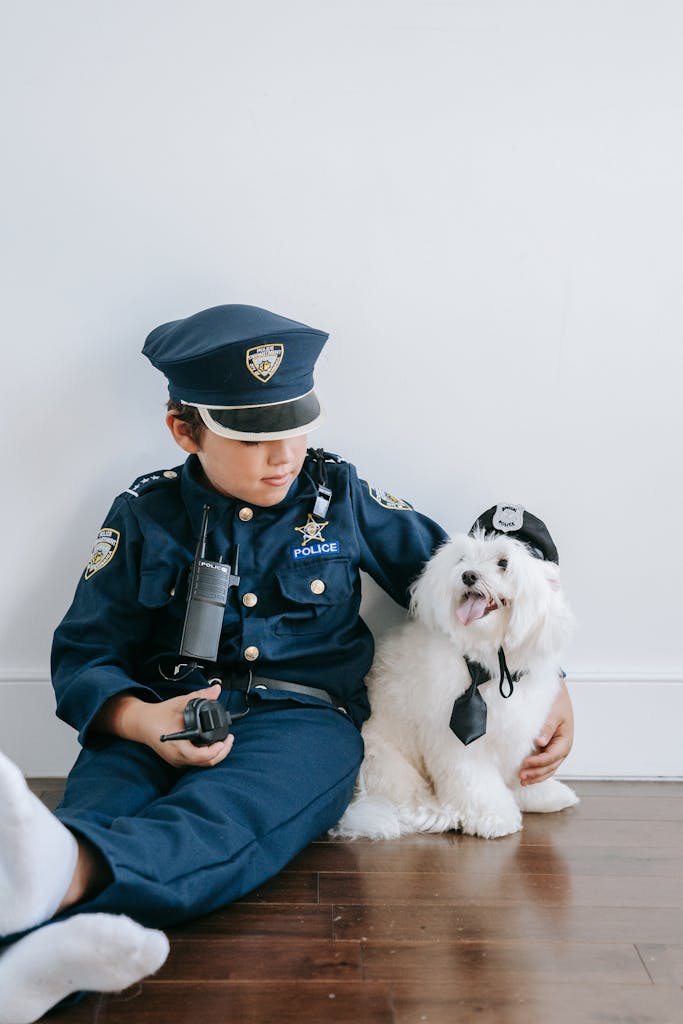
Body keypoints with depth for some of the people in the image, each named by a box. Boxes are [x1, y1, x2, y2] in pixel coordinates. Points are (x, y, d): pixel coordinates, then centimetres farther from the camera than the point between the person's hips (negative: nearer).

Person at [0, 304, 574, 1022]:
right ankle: (62, 940, -67)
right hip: (164, 723, 2)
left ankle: (59, 877, -67)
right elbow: (82, 655, 9)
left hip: (302, 719, -1)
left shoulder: (340, 498, 10)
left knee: (222, 815, -37)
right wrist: (141, 719, -15)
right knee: (97, 804, -35)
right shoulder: (146, 514, 9)